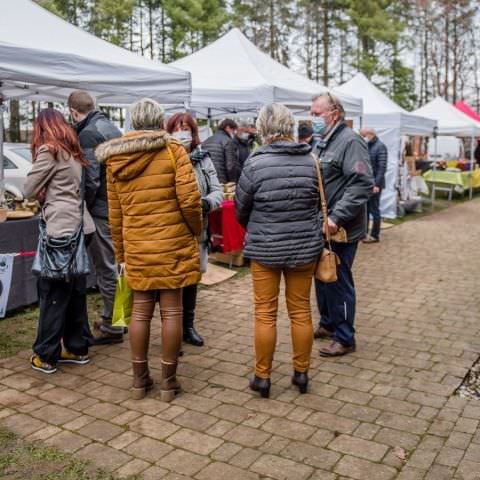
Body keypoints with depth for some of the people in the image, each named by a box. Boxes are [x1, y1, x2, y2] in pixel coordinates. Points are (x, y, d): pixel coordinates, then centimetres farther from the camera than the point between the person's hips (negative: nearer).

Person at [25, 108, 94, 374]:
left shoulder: (48, 150, -6)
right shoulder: (74, 151, 16)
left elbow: (30, 190, -3)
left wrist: (43, 195, 15)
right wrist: (49, 195, 9)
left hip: (60, 230, -7)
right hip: (79, 227, 7)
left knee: (53, 294, 0)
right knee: (75, 292, 13)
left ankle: (45, 356, 8)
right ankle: (77, 348, 22)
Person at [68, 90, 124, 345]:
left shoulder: (88, 134, -14)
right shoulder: (112, 127, 14)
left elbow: (90, 180, -21)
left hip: (102, 210, -9)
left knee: (106, 270, -1)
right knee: (114, 266, 17)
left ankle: (111, 327, 9)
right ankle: (113, 319, 29)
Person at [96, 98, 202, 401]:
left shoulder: (116, 158, 7)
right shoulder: (172, 150, -6)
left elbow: (115, 213, 10)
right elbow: (190, 199, -15)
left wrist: (120, 253, 17)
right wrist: (196, 230, 3)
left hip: (137, 248, 4)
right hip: (173, 245, -3)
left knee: (141, 311, 13)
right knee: (172, 311, 6)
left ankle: (140, 379, 23)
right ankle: (168, 380, 15)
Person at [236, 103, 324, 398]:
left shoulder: (256, 163, -13)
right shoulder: (311, 160, -4)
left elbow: (241, 210, -1)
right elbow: (320, 203, 7)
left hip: (265, 249, -3)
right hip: (306, 247, 3)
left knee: (265, 313, 9)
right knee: (301, 311, 14)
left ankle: (262, 377, 19)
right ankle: (302, 373, 26)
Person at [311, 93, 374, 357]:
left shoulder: (350, 141, -15)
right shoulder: (320, 142, 13)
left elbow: (363, 184, -24)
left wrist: (337, 218, -27)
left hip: (340, 230, -9)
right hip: (321, 227, 9)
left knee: (338, 281, 1)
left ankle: (344, 338, 15)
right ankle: (328, 324, 36)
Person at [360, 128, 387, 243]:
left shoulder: (380, 147, -10)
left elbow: (382, 167, -16)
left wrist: (377, 184, -21)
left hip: (374, 184, -7)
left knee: (374, 210, 0)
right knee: (364, 209, 13)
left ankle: (375, 236, 9)